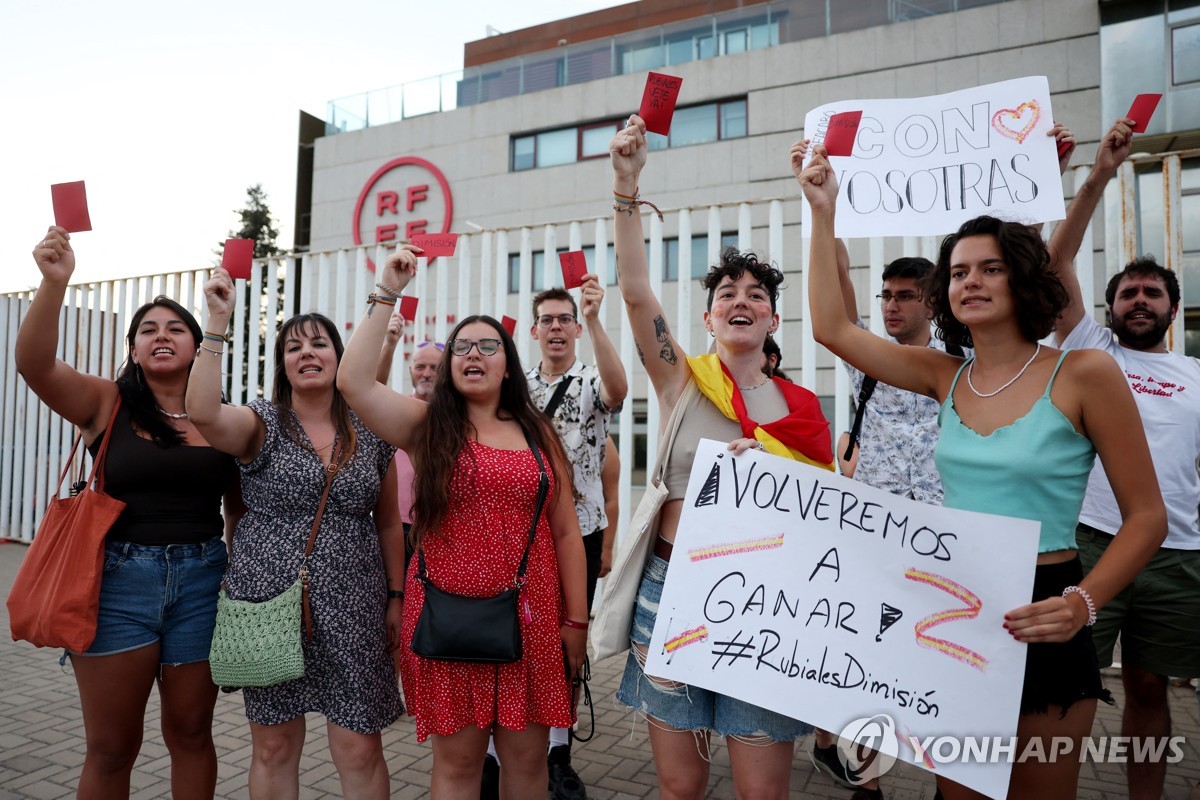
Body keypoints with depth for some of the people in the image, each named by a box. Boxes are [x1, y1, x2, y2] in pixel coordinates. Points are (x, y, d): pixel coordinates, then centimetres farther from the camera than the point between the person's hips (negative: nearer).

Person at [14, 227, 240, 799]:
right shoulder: (104, 403, 0)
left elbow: (241, 509, 8)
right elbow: (34, 365, -18)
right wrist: (54, 284, -31)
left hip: (201, 583, 1)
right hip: (118, 580, -1)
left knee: (190, 733, 15)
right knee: (111, 746, 11)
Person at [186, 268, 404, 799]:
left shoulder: (371, 434, 5)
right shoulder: (263, 424, 0)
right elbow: (202, 412, -23)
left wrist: (396, 596, 7)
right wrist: (218, 322, -23)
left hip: (352, 612, 1)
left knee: (360, 748, 4)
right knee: (273, 746, 11)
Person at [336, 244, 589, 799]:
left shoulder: (538, 434, 8)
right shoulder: (428, 428, 3)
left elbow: (565, 532, 7)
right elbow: (353, 380, -12)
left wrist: (577, 620, 4)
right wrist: (387, 294, -10)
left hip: (530, 617, 2)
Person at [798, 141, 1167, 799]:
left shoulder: (1084, 374, -10)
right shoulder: (946, 377, 2)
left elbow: (1146, 516, -7)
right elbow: (832, 328, -4)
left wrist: (1082, 603, -22)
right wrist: (824, 212, -5)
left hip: (1039, 615, -4)